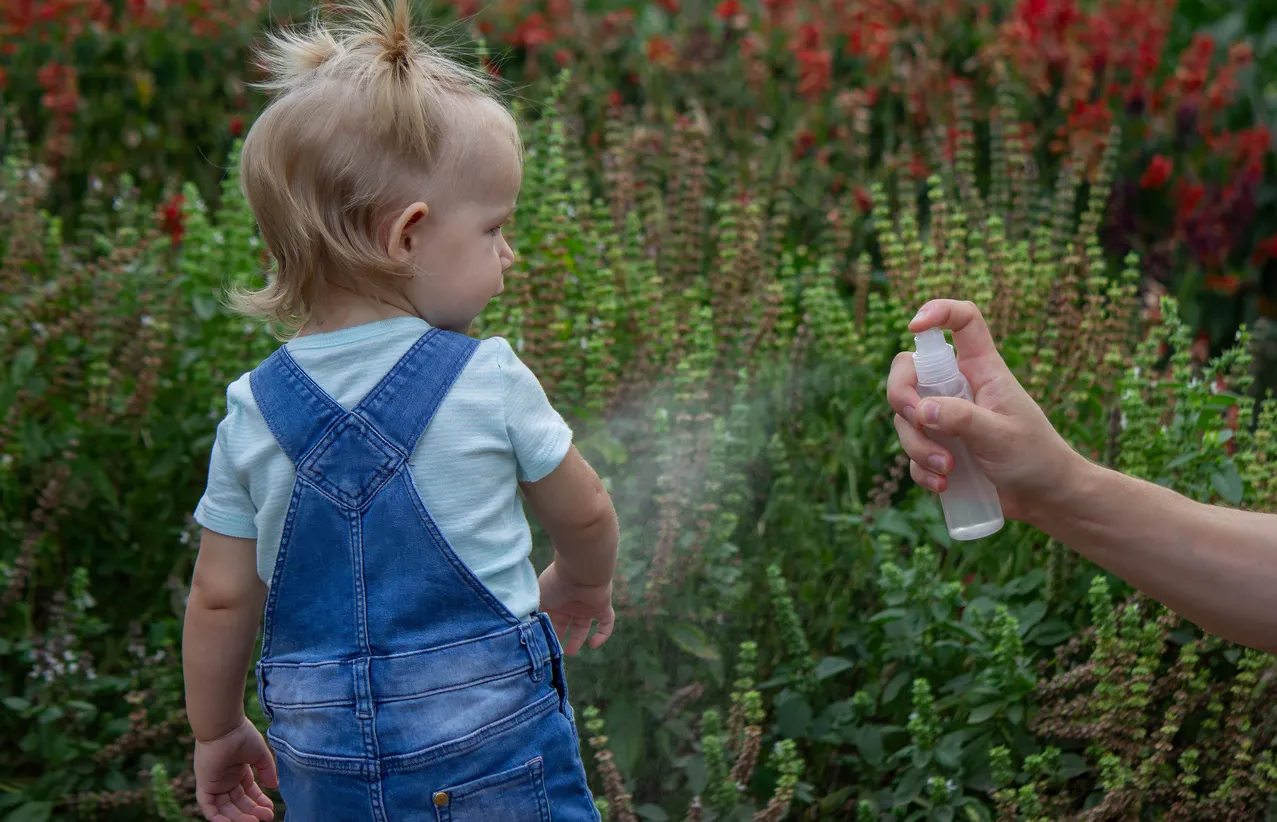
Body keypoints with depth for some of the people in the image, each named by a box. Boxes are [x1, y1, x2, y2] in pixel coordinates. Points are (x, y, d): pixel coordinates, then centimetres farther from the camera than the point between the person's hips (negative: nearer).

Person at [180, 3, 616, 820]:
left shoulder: (253, 412, -4)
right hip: (495, 745, -3)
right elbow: (583, 514, 3)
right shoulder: (491, 381, -11)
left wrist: (217, 732, 18)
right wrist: (581, 584, 26)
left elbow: (221, 599, 2)